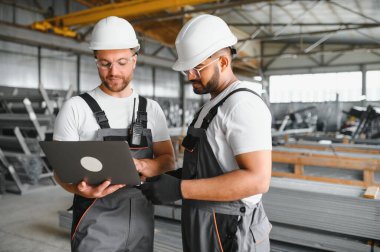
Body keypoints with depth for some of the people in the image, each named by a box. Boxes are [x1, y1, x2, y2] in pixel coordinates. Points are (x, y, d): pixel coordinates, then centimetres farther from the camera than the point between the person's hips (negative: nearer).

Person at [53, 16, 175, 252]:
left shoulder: (152, 109, 3)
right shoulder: (76, 108, -6)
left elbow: (168, 161, 0)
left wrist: (139, 165, -21)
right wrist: (80, 188, -27)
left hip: (142, 220, 4)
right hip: (95, 225, -3)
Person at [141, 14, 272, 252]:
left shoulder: (243, 105, -21)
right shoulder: (218, 104, 12)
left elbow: (257, 179, -27)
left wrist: (179, 189, -29)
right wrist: (177, 176, 6)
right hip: (209, 228, 10)